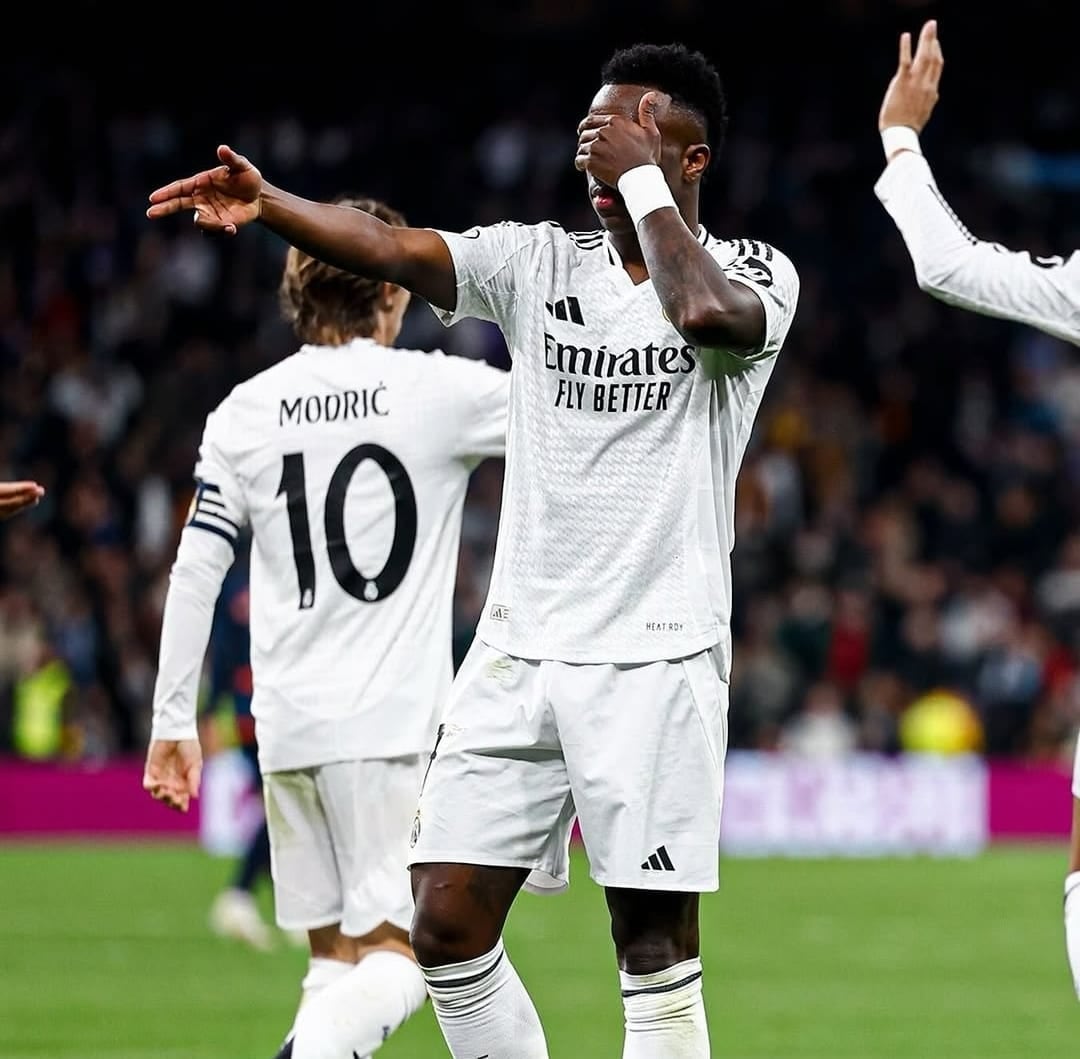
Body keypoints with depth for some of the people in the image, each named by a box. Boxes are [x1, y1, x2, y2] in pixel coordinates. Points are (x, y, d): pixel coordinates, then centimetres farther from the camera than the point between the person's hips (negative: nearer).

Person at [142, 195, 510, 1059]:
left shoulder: (245, 412, 6)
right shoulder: (437, 392, -4)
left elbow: (195, 571, 5)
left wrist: (173, 717, 10)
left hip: (287, 723, 4)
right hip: (393, 724, -4)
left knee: (336, 954, 12)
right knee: (401, 954, -4)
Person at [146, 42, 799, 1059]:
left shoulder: (755, 273, -1)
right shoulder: (540, 261, 10)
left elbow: (707, 315, -25)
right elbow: (393, 250, -4)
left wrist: (641, 178, -14)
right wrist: (265, 203, -20)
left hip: (656, 658, -4)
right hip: (517, 648, 4)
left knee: (655, 945, -5)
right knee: (448, 927, -1)